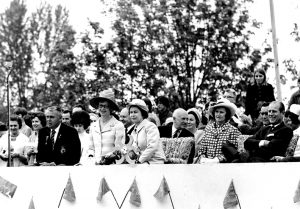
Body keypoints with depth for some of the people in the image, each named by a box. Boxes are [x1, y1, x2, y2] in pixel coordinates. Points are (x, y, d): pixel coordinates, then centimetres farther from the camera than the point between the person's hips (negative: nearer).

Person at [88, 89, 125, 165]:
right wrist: (91, 156, 4)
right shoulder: (93, 126, 17)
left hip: (111, 164, -4)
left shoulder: (118, 125, 1)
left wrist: (106, 157, -14)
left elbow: (119, 150, -3)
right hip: (96, 164, 4)